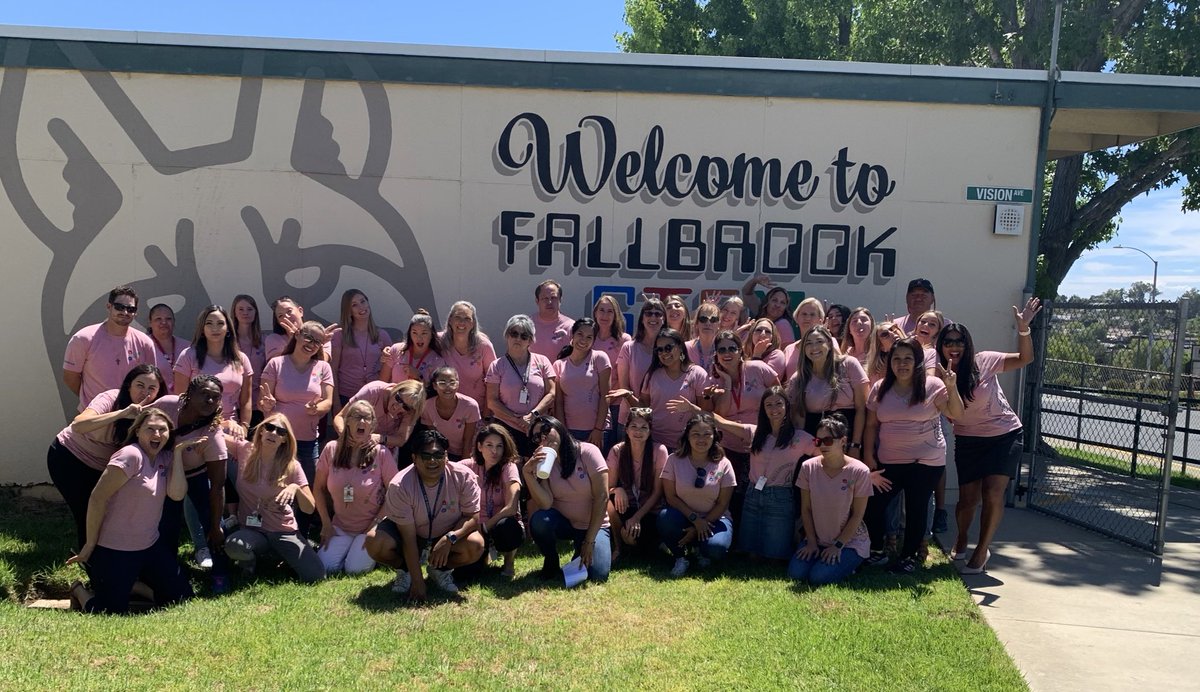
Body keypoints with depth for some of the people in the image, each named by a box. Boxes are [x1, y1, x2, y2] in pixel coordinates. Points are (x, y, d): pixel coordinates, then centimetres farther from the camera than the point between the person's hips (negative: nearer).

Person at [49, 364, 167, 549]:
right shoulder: (111, 398, -29)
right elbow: (78, 425, -45)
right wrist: (122, 413, -54)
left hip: (101, 468, 5)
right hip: (68, 457, -5)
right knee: (88, 518, -8)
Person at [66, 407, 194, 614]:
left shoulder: (164, 459, 3)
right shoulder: (131, 455, -20)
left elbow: (177, 494, -11)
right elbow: (97, 499, -21)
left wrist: (178, 453, -11)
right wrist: (90, 545, -17)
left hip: (150, 547, 7)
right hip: (113, 551, -7)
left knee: (184, 599, 8)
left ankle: (132, 584, 28)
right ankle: (79, 592, 25)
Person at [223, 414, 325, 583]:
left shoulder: (291, 466, -5)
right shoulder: (244, 450, -4)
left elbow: (309, 508, -8)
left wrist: (296, 488, -26)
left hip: (284, 532, 1)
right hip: (251, 530, -1)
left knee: (315, 575, -17)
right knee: (233, 545, -38)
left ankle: (279, 553, 15)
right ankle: (251, 557, 2)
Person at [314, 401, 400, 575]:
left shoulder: (382, 454, -10)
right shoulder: (332, 449, -3)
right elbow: (318, 488, 5)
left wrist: (376, 525, -13)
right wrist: (326, 524, 0)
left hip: (370, 527, -3)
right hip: (340, 526, 3)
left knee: (354, 569, -20)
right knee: (324, 567, -16)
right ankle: (347, 548, 14)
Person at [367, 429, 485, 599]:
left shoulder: (463, 476, -25)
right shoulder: (399, 486, -28)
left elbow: (473, 517, -16)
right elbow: (409, 538, -24)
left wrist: (450, 538, -36)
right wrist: (417, 581, -25)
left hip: (449, 533, 1)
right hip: (411, 534, -1)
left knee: (475, 545, -29)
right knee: (375, 543, -30)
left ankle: (441, 570, 5)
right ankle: (405, 570, 5)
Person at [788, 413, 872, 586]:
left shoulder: (859, 471, -16)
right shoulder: (808, 467, -6)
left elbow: (857, 515, -11)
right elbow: (806, 509, 0)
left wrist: (838, 545, -12)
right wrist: (811, 542, -5)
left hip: (850, 541, -3)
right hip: (817, 539, 3)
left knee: (819, 578, -22)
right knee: (795, 573, -18)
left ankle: (847, 563, 8)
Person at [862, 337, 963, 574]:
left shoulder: (932, 386, -5)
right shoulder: (880, 389, 4)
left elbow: (956, 413, -12)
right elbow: (871, 425, 7)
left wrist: (952, 387, -26)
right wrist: (868, 457, 3)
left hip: (926, 462, -3)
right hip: (888, 462, 3)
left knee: (916, 509, 4)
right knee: (872, 504, -1)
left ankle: (909, 556, 22)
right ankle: (876, 552, 19)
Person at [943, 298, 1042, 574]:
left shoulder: (983, 362, -12)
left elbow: (1025, 358, -13)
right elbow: (951, 414, -15)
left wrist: (1023, 328, -29)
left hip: (1005, 435, -1)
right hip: (968, 441, 2)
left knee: (993, 493, -14)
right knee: (968, 498, 2)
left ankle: (982, 550, 5)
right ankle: (962, 538, 35)